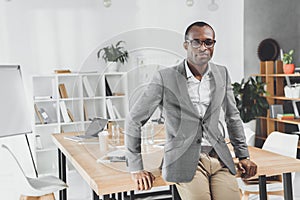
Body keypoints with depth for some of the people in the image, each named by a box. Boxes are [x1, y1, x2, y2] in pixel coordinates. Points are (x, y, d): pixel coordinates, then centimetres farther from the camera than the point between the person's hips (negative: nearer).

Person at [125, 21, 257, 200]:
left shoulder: (222, 74, 9)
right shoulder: (166, 78, -6)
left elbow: (233, 116, 20)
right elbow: (134, 119, -3)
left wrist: (243, 155, 16)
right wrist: (136, 169, -4)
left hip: (219, 158, 4)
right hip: (185, 160, -4)